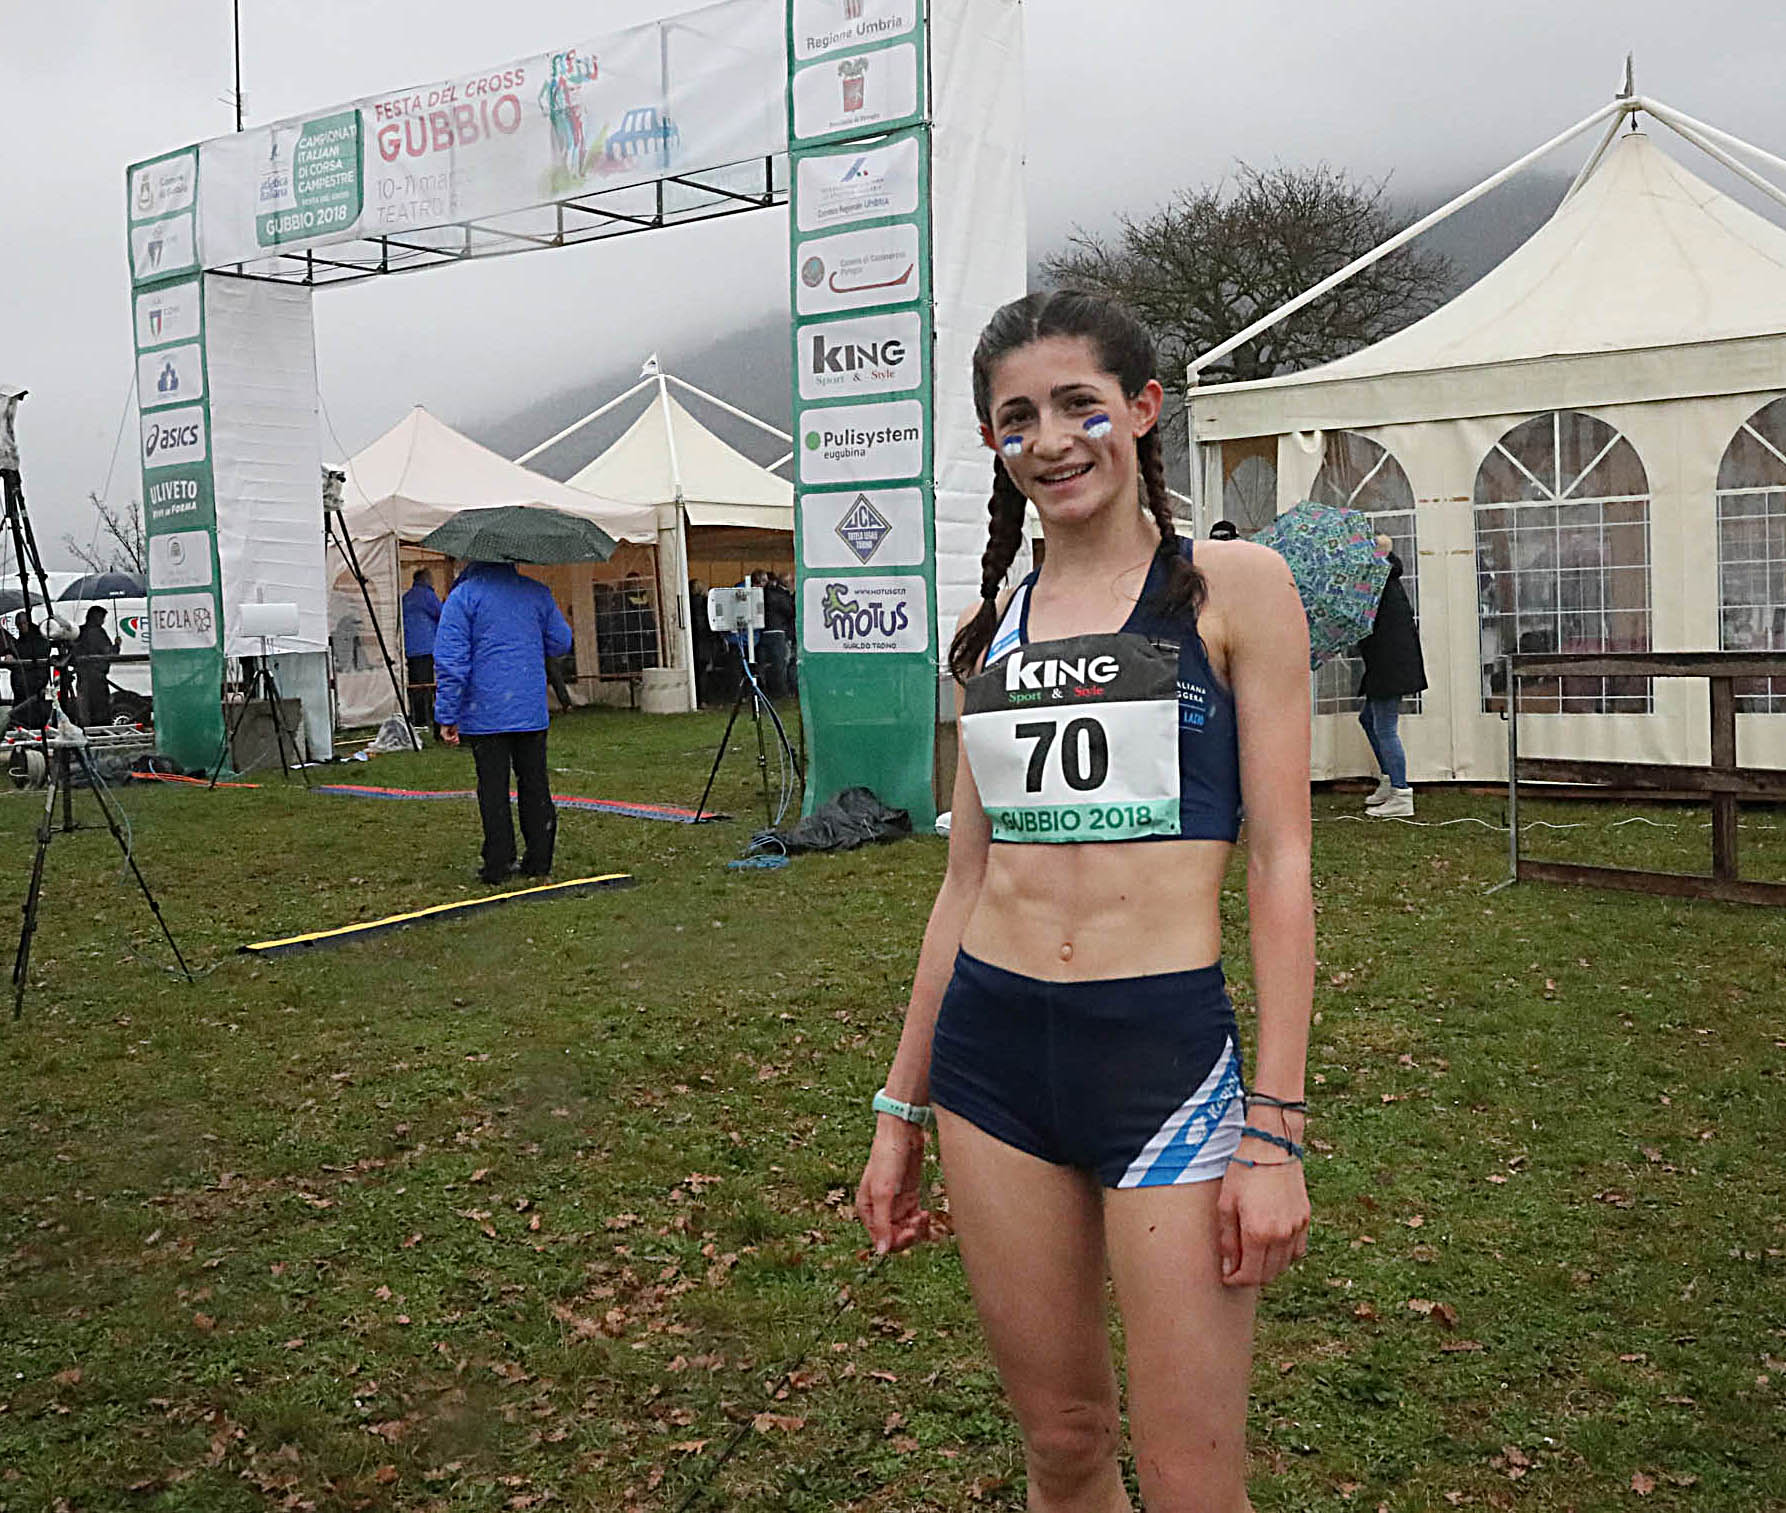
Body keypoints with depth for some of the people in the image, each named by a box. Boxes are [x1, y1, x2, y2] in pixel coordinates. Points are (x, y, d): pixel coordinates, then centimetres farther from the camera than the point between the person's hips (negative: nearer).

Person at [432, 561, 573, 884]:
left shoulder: (463, 596, -7)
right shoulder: (537, 592, 4)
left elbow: (450, 661, -11)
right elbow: (560, 643, 12)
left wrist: (447, 717, -7)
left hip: (485, 715, -3)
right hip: (532, 711, 3)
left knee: (493, 788, 3)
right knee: (535, 784, 11)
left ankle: (498, 865, 4)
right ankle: (539, 860, 15)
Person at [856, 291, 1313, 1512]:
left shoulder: (1231, 587, -2)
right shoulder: (993, 623, 11)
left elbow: (1282, 867, -5)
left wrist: (1274, 1131, -11)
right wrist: (902, 1108, 15)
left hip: (1168, 1054, -4)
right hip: (990, 1054, 4)